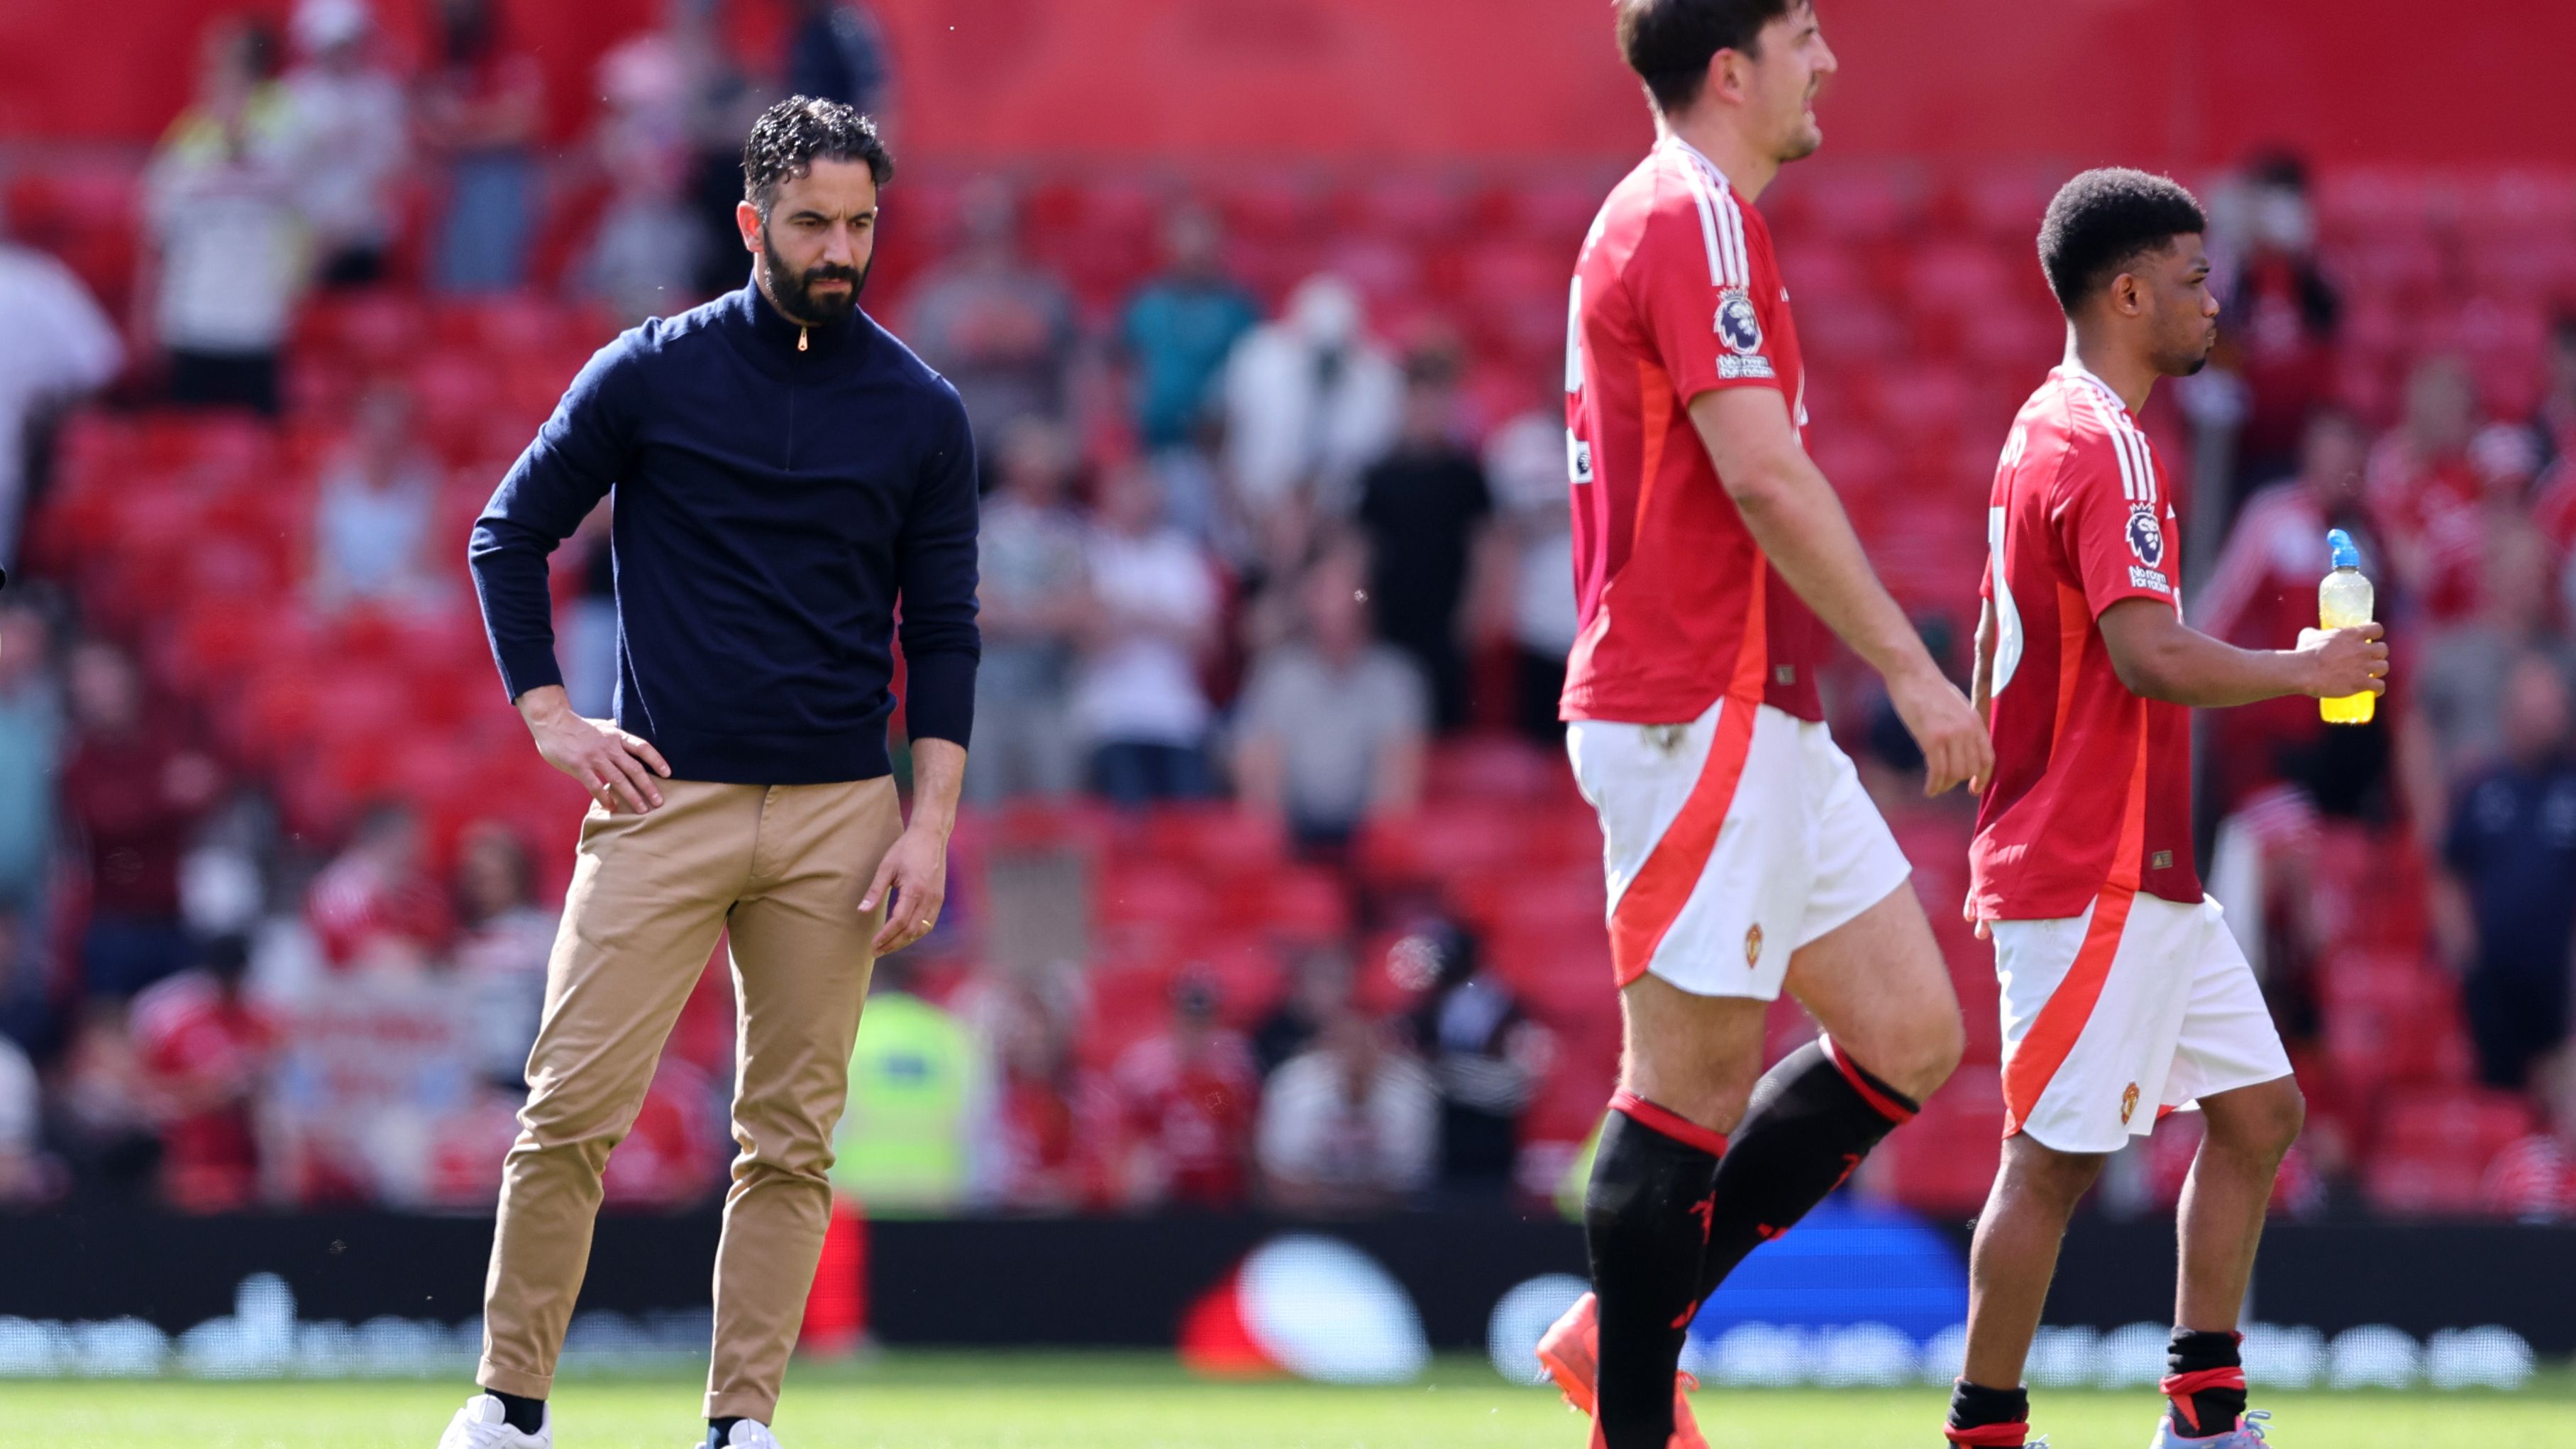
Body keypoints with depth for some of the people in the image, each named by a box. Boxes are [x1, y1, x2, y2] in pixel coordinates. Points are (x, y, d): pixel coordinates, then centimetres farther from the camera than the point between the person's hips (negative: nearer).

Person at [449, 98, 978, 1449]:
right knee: (571, 1109, -8)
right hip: (661, 800, -2)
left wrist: (931, 820, -1)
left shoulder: (920, 413, 6)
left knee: (792, 1136, 1)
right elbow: (509, 537, 8)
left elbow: (943, 629, 9)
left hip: (838, 817, 2)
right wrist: (549, 719, -1)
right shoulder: (651, 372, 1)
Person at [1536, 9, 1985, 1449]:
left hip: (1762, 722, 10)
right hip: (1700, 718, -10)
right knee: (1695, 1076, -6)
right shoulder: (1697, 216, -13)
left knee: (1910, 1037, 9)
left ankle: (1626, 1333, 14)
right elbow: (1764, 476, -22)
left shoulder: (1670, 217, 19)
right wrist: (1912, 666, -19)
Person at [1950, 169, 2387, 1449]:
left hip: (2144, 878, 11)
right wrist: (2307, 669, -14)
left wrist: (2005, 831, 25)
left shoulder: (2047, 431, 16)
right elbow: (2148, 655, -27)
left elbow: (1995, 642, 22)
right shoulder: (2105, 447, -16)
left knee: (2259, 1109, 11)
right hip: (2096, 880, -11)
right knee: (2056, 1155, -5)